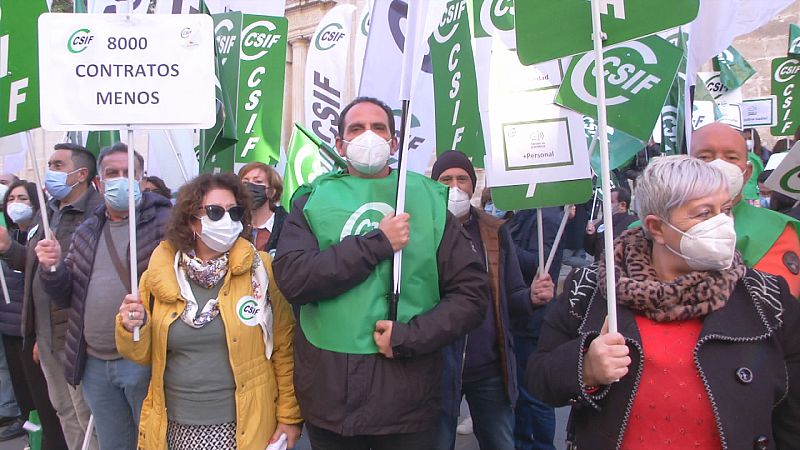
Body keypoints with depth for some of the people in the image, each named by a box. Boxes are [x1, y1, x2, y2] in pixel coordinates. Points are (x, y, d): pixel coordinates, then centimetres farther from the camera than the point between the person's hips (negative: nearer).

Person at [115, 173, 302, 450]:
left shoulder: (259, 268, -8)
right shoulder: (160, 273, -1)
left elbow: (283, 348, -5)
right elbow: (144, 354, 8)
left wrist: (289, 416, -6)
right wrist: (133, 329, -12)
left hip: (244, 427, -2)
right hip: (176, 427, 2)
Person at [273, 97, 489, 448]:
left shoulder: (426, 200, 4)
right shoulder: (313, 202, 4)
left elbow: (472, 291, 0)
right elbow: (292, 278, -13)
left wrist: (409, 336, -12)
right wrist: (377, 243, -16)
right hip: (330, 394, 0)